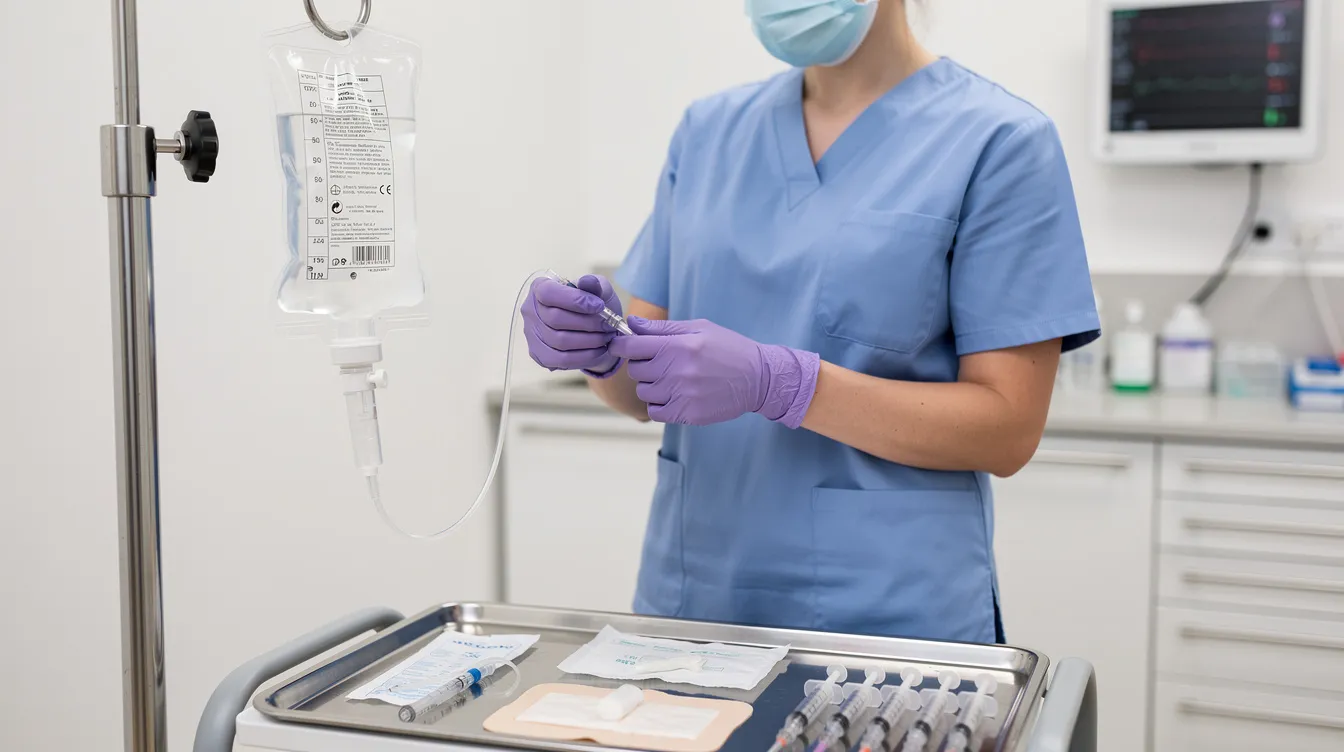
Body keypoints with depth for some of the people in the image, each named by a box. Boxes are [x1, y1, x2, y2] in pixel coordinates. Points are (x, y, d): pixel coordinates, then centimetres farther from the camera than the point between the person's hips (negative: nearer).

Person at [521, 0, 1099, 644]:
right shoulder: (709, 131, 7)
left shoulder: (999, 143, -8)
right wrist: (600, 352, -13)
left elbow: (1008, 429, -12)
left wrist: (773, 382, -22)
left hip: (891, 623, -4)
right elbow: (647, 391, 9)